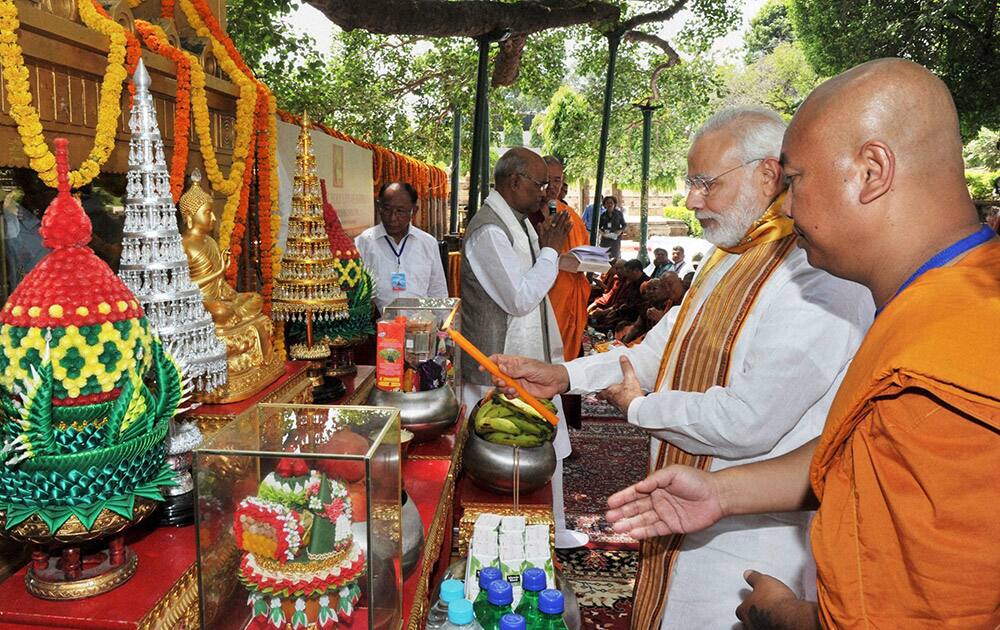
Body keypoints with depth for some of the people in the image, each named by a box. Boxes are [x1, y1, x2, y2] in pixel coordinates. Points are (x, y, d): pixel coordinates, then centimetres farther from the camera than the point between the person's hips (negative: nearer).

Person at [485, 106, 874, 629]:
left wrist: (639, 407, -12)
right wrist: (564, 376, 2)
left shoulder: (818, 278, -25)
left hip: (750, 541, -8)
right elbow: (665, 348, 12)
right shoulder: (732, 257, 9)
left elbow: (750, 423, -29)